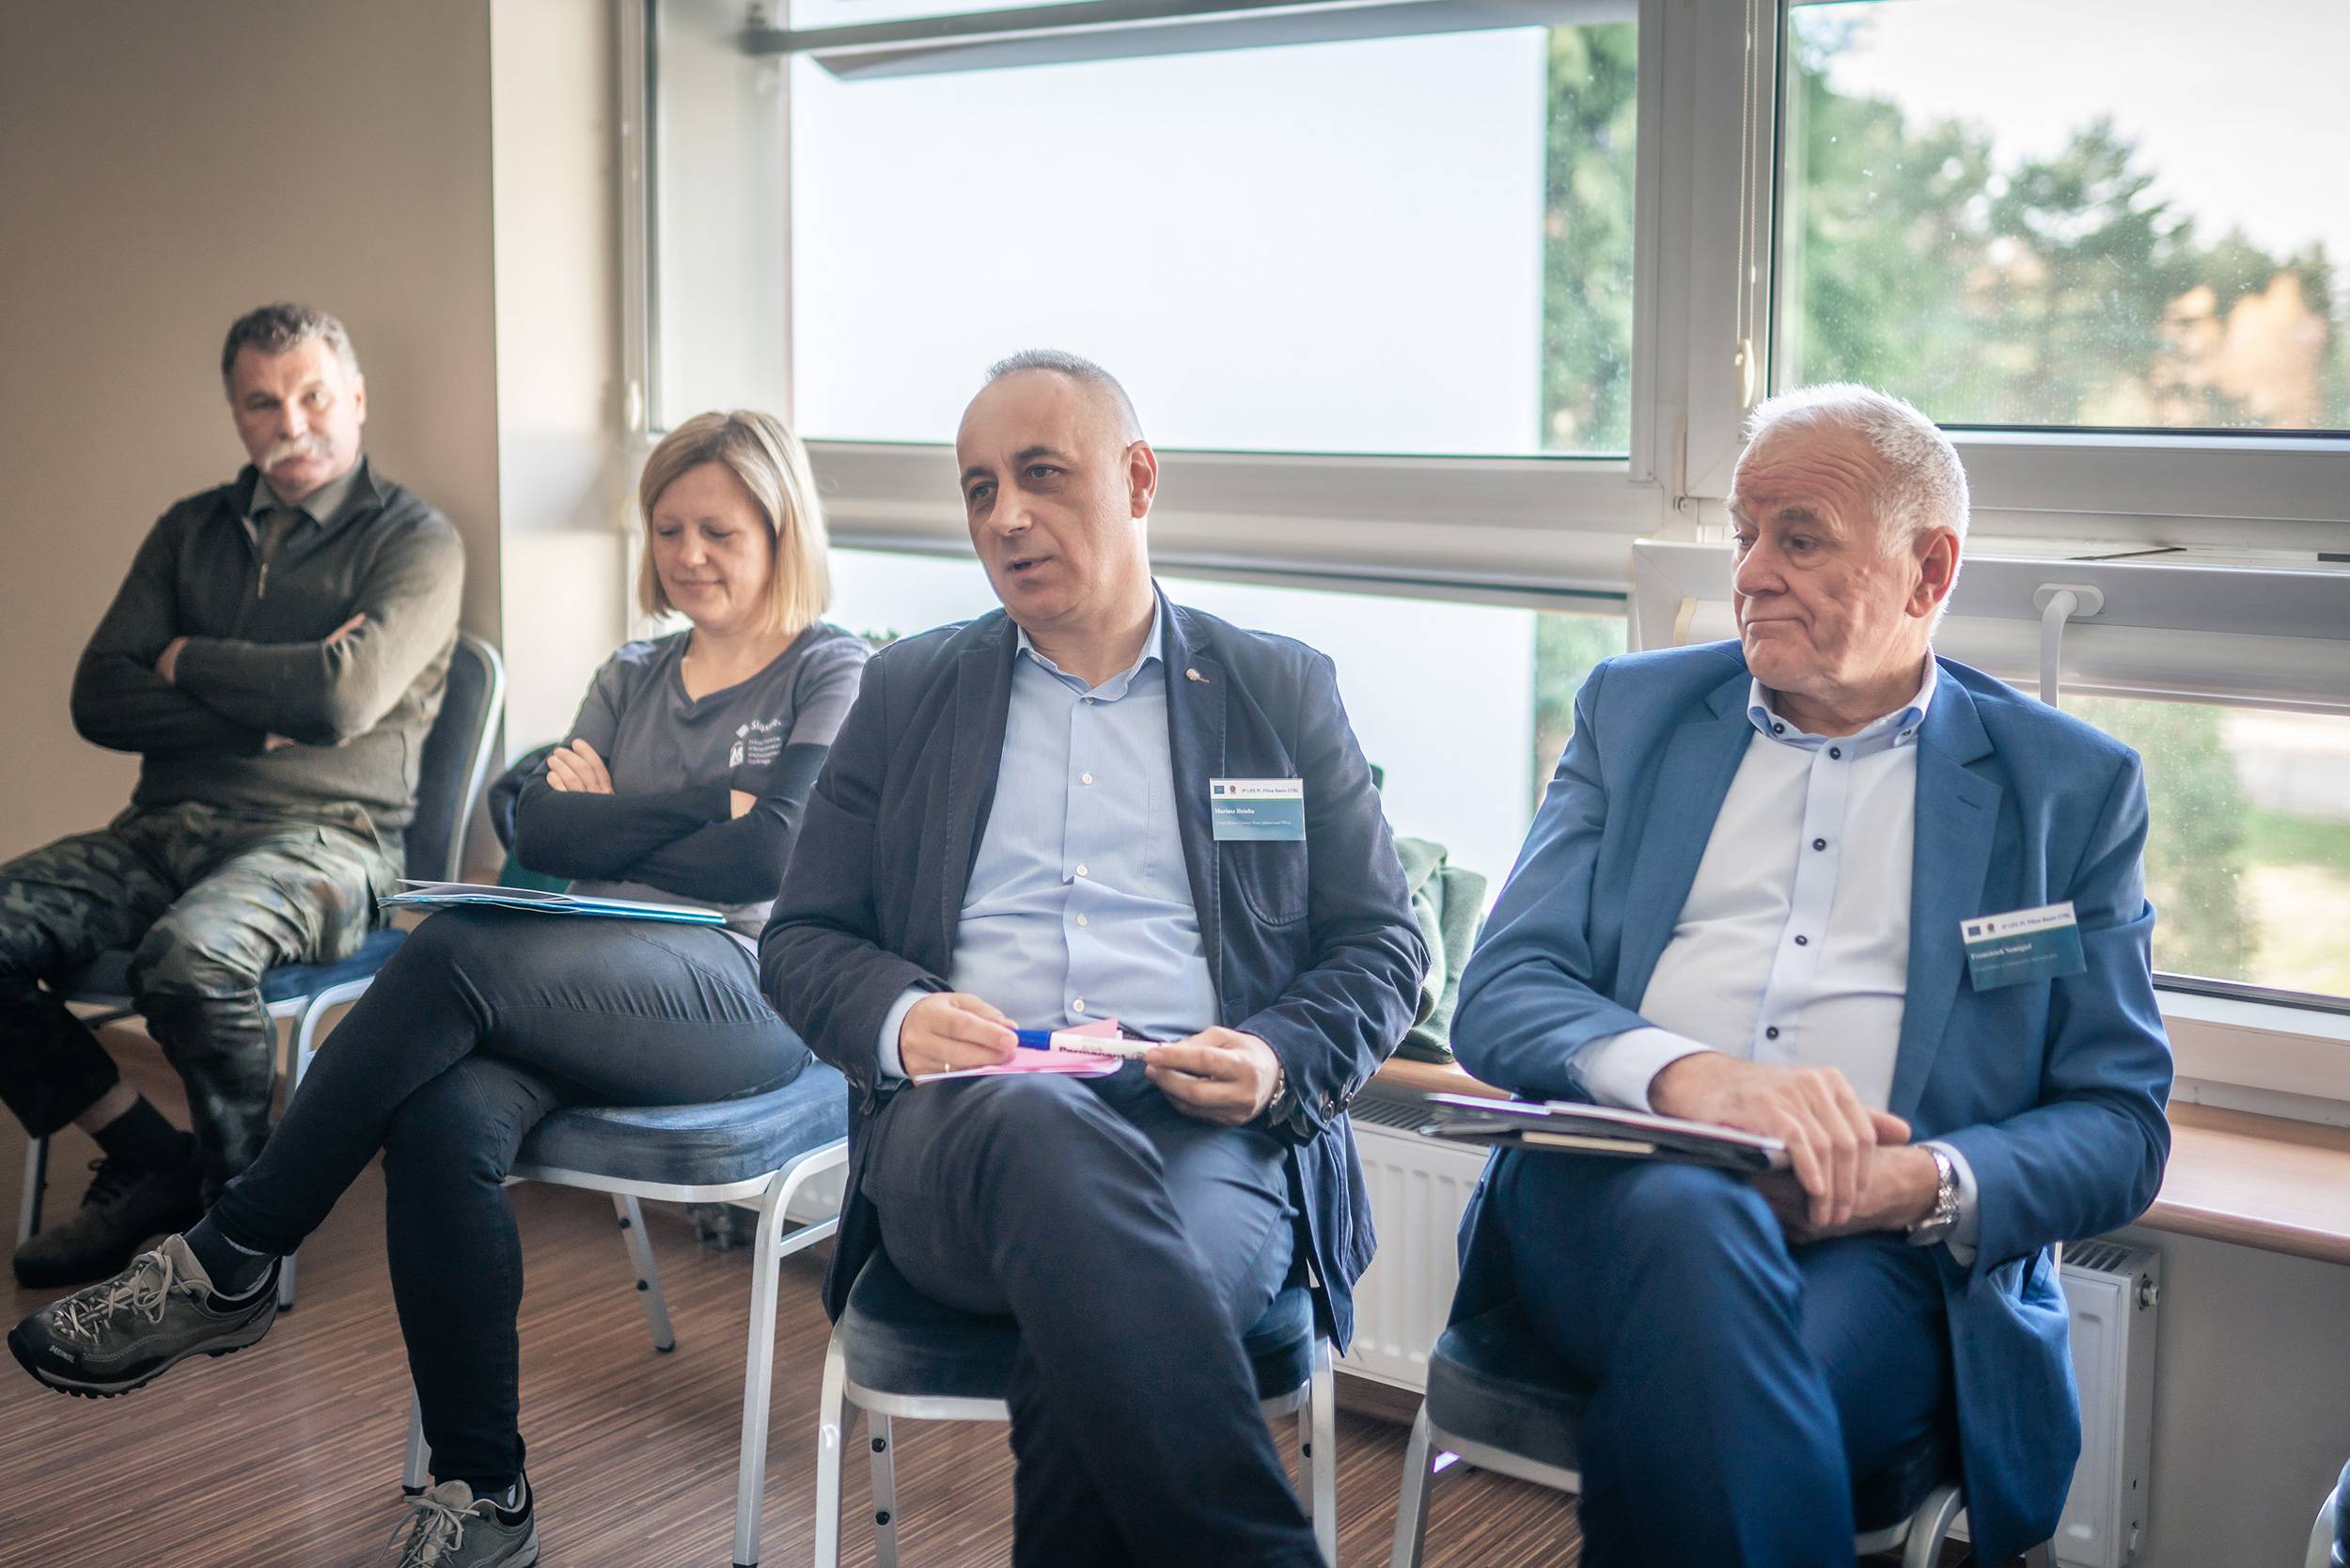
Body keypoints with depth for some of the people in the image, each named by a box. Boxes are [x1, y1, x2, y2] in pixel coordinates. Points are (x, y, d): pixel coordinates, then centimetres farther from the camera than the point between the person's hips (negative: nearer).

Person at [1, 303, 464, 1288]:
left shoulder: (414, 540, 1)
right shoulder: (192, 531, 18)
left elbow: (344, 694, -17)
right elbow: (99, 700, 6)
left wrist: (188, 663, -1)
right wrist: (264, 713, -8)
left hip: (321, 834, -6)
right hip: (164, 828, 6)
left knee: (187, 952, -35)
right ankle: (152, 1162, -1)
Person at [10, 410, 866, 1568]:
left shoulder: (828, 672, 8)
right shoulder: (633, 676, 26)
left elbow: (766, 856, -7)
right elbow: (540, 830, 10)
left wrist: (610, 825, 5)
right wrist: (701, 803, -1)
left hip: (744, 993, -5)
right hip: (592, 991, 5)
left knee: (457, 954, -32)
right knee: (444, 1115, -29)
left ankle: (229, 1265, -18)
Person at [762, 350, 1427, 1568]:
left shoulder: (1282, 692, 16)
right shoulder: (908, 691, 19)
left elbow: (1383, 944, 13)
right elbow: (801, 939, 16)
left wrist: (1279, 1063, -9)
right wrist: (901, 1018, -8)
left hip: (1213, 1135, 0)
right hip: (960, 1133, 1)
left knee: (1093, 1320, -37)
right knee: (1043, 1125, -38)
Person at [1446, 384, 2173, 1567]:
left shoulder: (2073, 787, 13)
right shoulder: (1632, 710, 17)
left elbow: (2120, 1124, 9)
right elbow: (1499, 998, 5)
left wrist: (1921, 1184, -13)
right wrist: (1683, 1073, -18)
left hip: (1883, 1250, -1)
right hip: (1613, 1194, 2)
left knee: (1708, 1384, -35)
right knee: (1692, 1217, -35)